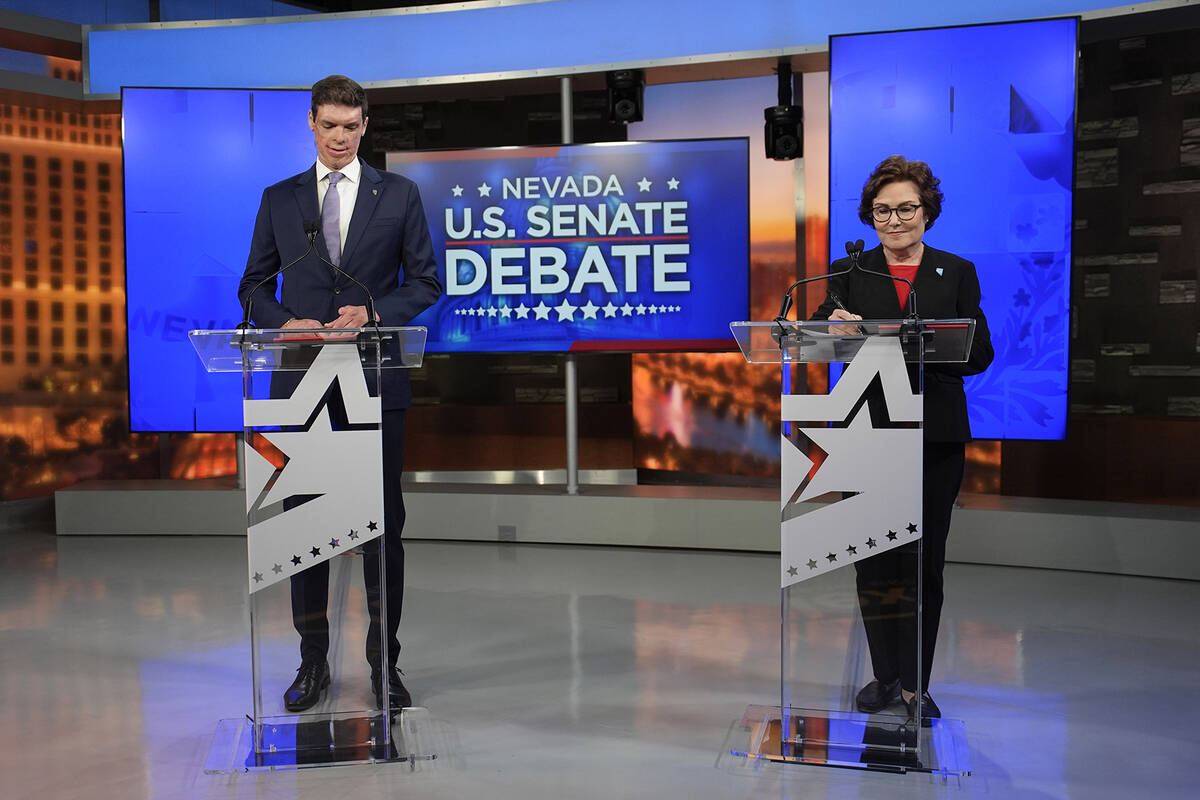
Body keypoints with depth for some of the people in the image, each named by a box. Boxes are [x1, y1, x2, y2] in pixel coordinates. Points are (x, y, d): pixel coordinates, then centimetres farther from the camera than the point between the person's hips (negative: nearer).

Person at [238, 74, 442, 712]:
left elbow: (425, 282, 4)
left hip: (376, 379, -1)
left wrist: (375, 312, -13)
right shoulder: (279, 198, 11)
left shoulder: (399, 194, 7)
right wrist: (286, 322, -10)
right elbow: (254, 286, 11)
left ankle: (384, 661, 16)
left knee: (384, 522, 3)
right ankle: (312, 660, 19)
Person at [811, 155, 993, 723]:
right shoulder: (848, 273, 9)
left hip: (936, 436, 0)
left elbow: (980, 354, 1)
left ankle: (916, 683, 18)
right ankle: (885, 675, 23)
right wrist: (835, 328, -22)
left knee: (924, 564, 5)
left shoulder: (957, 272, 8)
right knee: (874, 561, 5)